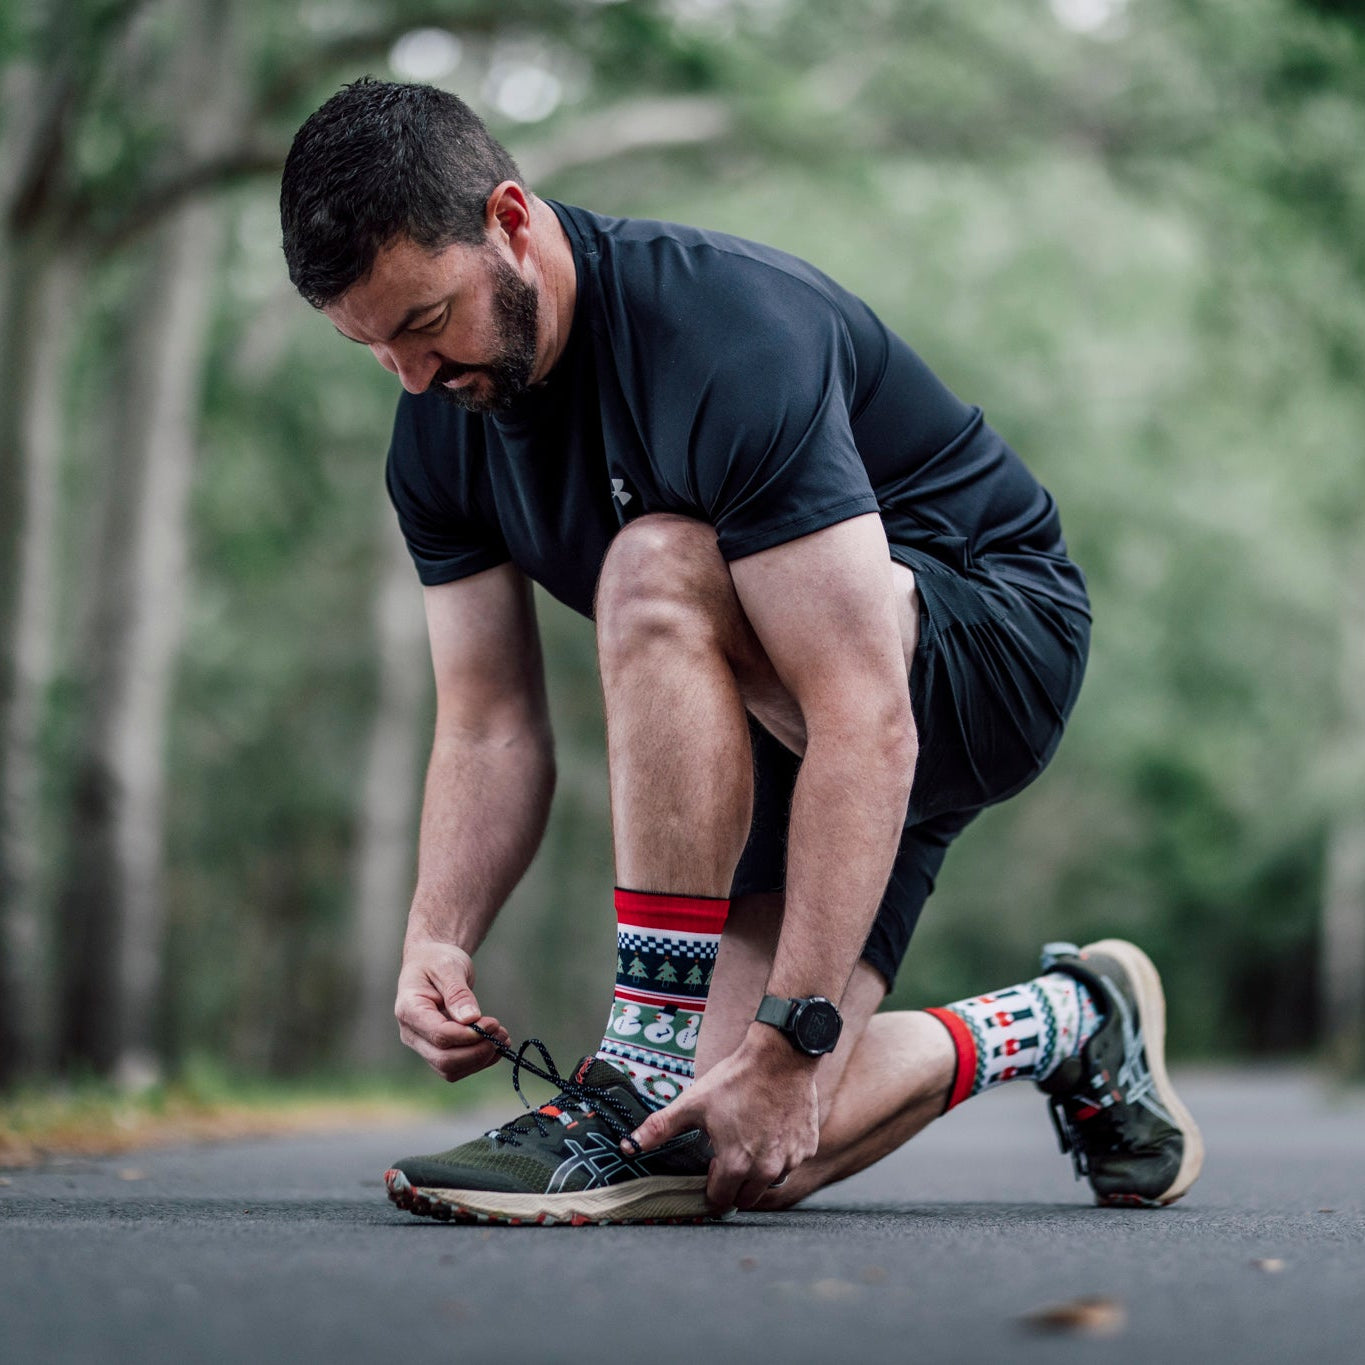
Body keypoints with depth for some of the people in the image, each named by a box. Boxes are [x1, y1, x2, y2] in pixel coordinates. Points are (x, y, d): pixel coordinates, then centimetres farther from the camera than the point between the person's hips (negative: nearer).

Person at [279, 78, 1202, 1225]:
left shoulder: (727, 339, -32)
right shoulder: (440, 434, -6)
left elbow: (866, 724, -36)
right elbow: (490, 722, -2)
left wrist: (790, 1043, -39)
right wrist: (438, 939, -20)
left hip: (987, 634, -8)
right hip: (785, 716, 8)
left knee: (656, 570, -37)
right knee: (756, 1156, -8)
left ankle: (649, 1083, -29)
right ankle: (1072, 1028, 19)